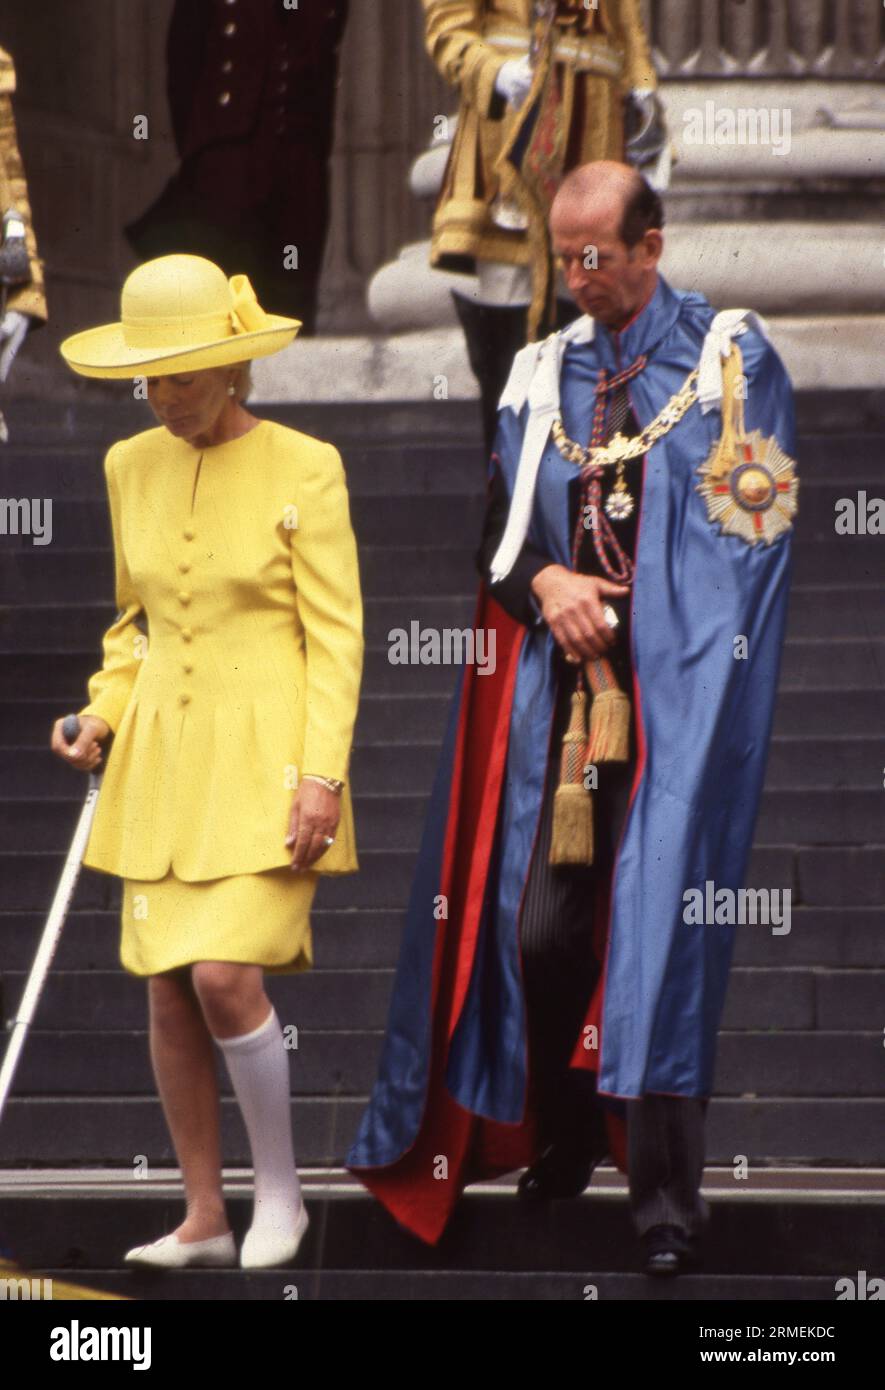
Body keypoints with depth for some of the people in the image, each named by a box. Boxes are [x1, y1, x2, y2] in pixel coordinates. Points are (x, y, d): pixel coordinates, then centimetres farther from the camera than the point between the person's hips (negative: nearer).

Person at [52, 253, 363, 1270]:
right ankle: (204, 1218, 11)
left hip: (267, 763, -5)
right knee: (168, 992, 2)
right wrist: (102, 716, 3)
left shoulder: (303, 469, -7)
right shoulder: (132, 468, 8)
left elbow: (336, 635, -8)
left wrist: (322, 775, -16)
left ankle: (280, 1189, 3)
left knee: (225, 978, -16)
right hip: (163, 762, 5)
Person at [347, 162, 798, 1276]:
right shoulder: (540, 375, 14)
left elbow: (747, 526, -3)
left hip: (678, 693, -4)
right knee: (540, 927, 2)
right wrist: (544, 583, -5)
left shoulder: (732, 359, 1)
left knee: (661, 927, -11)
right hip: (561, 691, 4)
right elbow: (495, 526, 15)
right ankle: (560, 1135, 23)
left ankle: (667, 1194, -9)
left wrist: (621, 601, -9)